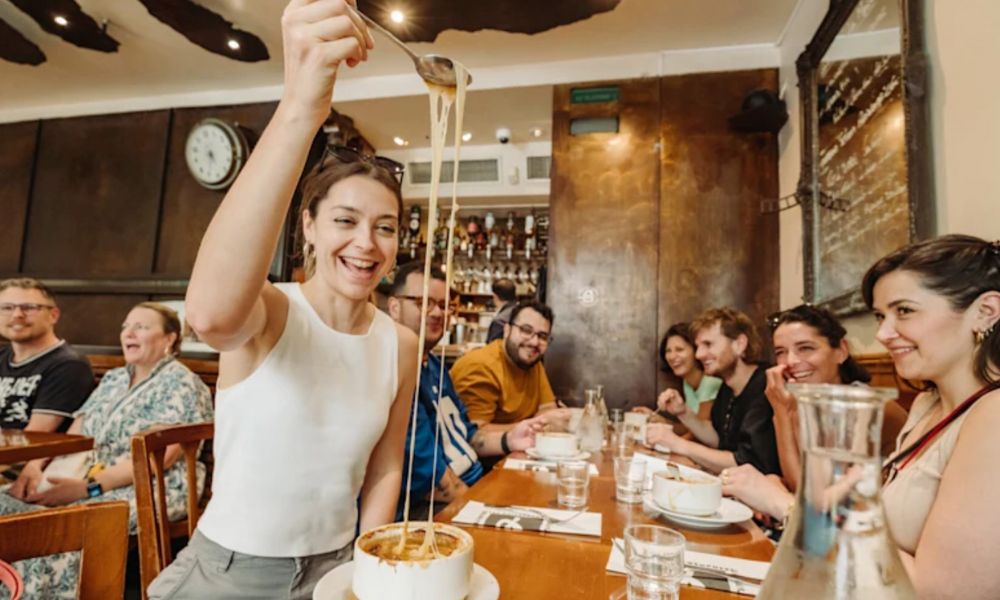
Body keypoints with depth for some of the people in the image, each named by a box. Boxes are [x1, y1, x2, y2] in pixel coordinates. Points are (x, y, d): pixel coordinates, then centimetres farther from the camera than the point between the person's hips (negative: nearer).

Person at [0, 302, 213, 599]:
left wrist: (88, 487, -22)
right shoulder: (112, 379, 19)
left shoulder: (181, 383, -8)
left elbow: (160, 456, -17)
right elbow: (73, 435, 15)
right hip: (86, 480, 8)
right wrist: (35, 463, -5)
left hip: (147, 489, -7)